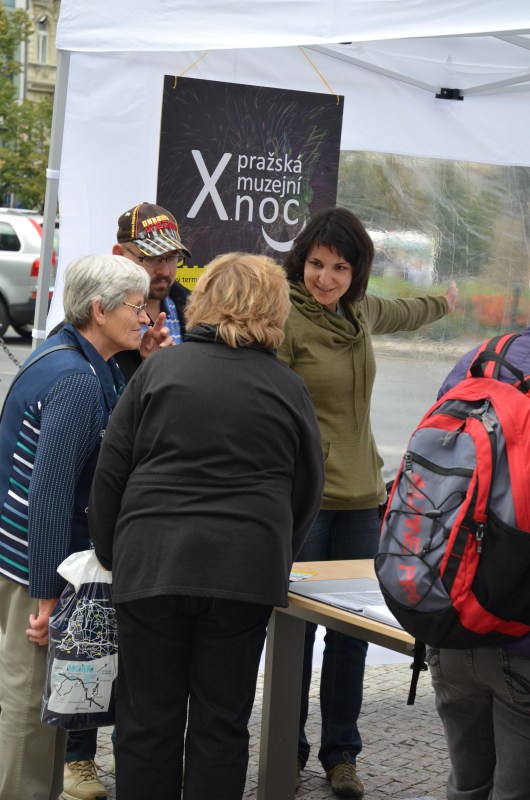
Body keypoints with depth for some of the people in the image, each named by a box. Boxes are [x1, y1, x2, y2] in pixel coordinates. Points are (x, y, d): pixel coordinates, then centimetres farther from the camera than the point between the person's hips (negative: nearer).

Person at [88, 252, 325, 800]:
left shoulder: (160, 368, 4)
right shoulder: (289, 389, 6)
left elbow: (110, 472, 3)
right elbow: (307, 493, 11)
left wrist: (111, 555, 14)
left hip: (151, 564, 0)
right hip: (246, 570, 1)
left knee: (147, 719, 8)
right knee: (222, 723, 9)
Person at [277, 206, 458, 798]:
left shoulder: (359, 310, 10)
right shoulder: (286, 320, -12)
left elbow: (399, 314, 35)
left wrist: (444, 303, 54)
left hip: (359, 495, 6)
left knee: (352, 631, 8)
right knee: (296, 627, 1)